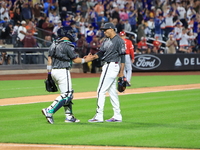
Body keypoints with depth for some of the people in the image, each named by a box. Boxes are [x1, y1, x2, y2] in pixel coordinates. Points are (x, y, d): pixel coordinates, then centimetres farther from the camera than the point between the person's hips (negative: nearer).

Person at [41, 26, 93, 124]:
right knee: (66, 95, -7)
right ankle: (49, 111, -19)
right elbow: (76, 60, -7)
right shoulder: (67, 45, -12)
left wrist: (49, 73, 16)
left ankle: (69, 116, 17)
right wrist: (85, 60, 9)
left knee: (68, 94, 17)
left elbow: (49, 59, 13)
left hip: (53, 72, 9)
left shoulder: (54, 44, 11)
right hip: (62, 71, -9)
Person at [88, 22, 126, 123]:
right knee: (112, 91, 11)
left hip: (112, 66, -10)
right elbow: (100, 53, 13)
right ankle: (117, 116, 16)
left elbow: (122, 57, -14)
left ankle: (99, 116, -11)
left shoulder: (119, 41, -12)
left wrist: (121, 72, -17)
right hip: (107, 66, 10)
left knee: (101, 91, -11)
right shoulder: (106, 41, 15)